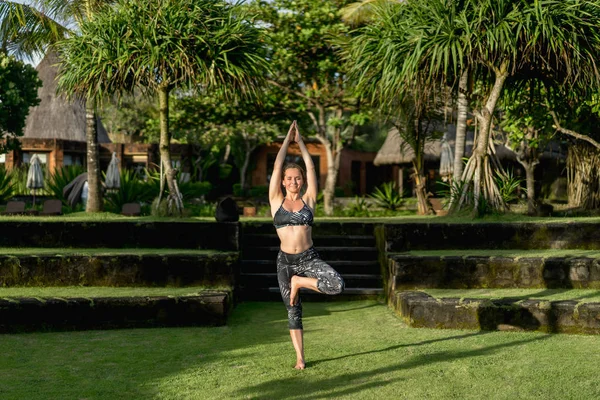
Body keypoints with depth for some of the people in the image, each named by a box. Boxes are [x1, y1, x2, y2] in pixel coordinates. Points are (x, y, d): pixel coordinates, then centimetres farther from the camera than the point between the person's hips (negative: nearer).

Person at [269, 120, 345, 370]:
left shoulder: (308, 200, 5)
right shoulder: (276, 200, 4)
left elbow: (311, 168, 3)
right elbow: (277, 166, 0)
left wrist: (300, 142, 8)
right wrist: (287, 139, 6)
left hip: (309, 258, 0)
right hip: (285, 261, 0)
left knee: (337, 286, -24)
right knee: (293, 310, 4)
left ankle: (299, 282, 1)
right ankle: (300, 358, 18)